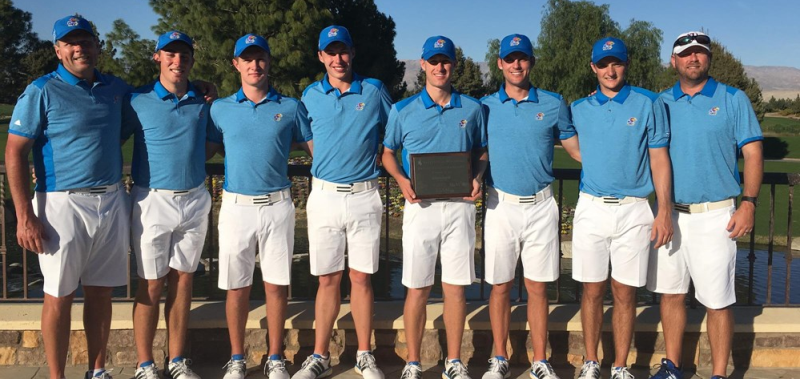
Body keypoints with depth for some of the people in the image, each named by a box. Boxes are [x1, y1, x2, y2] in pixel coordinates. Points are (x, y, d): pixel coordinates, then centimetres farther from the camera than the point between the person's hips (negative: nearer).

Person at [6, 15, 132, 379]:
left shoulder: (116, 88, 10)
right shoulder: (41, 92, -4)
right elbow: (15, 152, -8)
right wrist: (25, 216, -14)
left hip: (112, 202, 5)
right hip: (64, 204, -4)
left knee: (100, 291, 12)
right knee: (60, 296, 2)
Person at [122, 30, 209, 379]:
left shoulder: (203, 102, 7)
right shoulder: (137, 101, -3)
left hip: (194, 201, 3)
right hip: (153, 202, -3)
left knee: (183, 280, 10)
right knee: (151, 285, 3)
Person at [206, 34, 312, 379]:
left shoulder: (290, 107, 5)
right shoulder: (220, 109, 8)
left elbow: (315, 148, 7)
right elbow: (205, 151, 13)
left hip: (277, 205, 0)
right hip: (236, 206, 1)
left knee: (276, 285, 5)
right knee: (237, 287, 6)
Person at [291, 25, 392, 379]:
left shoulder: (374, 90, 3)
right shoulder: (310, 95, 7)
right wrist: (324, 164, 6)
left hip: (365, 196, -1)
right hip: (324, 195, 1)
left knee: (361, 278, 4)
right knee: (328, 279, 6)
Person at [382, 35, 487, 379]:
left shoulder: (472, 109, 7)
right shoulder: (403, 110, 4)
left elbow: (482, 151, 16)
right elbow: (388, 153, 12)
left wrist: (477, 178, -3)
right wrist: (402, 180, -6)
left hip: (460, 206, 1)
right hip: (420, 206, -1)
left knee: (455, 286, 6)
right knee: (417, 288, 3)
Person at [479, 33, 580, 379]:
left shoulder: (554, 104, 4)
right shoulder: (485, 106, 6)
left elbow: (576, 149, 8)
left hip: (541, 205, 0)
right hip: (501, 205, 0)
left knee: (538, 286, 5)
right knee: (500, 286, 7)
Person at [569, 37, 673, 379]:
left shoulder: (648, 104, 1)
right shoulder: (579, 109, 7)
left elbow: (659, 159, -1)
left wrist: (664, 212, -6)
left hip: (634, 211, -1)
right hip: (591, 208, 2)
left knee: (625, 293, 4)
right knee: (592, 290, 5)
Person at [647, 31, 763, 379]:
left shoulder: (733, 99, 1)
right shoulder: (661, 102, 9)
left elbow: (753, 154, -1)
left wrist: (749, 203, -13)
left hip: (715, 216, -3)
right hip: (668, 214, 3)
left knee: (717, 301, 0)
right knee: (671, 293, 11)